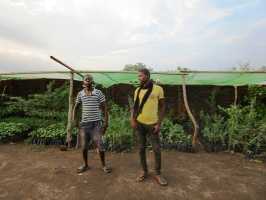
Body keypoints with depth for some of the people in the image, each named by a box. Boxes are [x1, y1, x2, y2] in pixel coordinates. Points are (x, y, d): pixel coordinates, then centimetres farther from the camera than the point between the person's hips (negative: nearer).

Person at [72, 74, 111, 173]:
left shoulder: (98, 93, -3)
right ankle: (85, 165, 32)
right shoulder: (80, 94, 5)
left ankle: (104, 165, 19)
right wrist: (73, 119, 5)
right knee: (84, 146, 11)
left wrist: (106, 122, -6)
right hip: (84, 123, 3)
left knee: (100, 145, -1)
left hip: (96, 123, -3)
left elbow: (104, 107, -1)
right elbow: (76, 107, 16)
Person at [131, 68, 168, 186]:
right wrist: (132, 119, -4)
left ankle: (158, 174, 24)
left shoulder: (158, 89, -4)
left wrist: (159, 123, -8)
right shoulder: (137, 90, 6)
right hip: (139, 124, 3)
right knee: (141, 148, 12)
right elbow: (134, 106, 10)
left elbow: (162, 107, -2)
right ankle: (144, 171, 29)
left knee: (157, 149, 5)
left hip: (152, 124, -3)